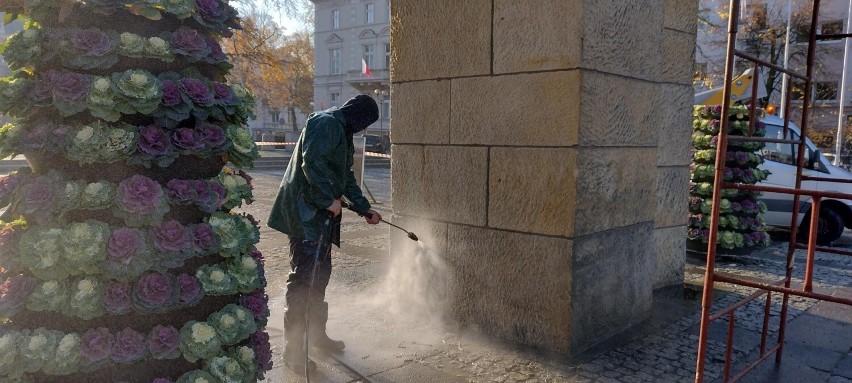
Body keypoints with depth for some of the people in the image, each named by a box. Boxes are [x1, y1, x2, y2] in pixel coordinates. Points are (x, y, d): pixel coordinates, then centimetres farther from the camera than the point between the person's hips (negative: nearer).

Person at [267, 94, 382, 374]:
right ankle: (293, 348, 0)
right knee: (303, 278, -8)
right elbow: (311, 163, -23)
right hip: (305, 212, -10)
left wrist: (365, 209, 29)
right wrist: (330, 199, -18)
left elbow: (346, 177, 27)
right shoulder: (327, 123, -11)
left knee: (320, 275, 16)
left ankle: (316, 334, 30)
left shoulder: (343, 132, 21)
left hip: (322, 214, 10)